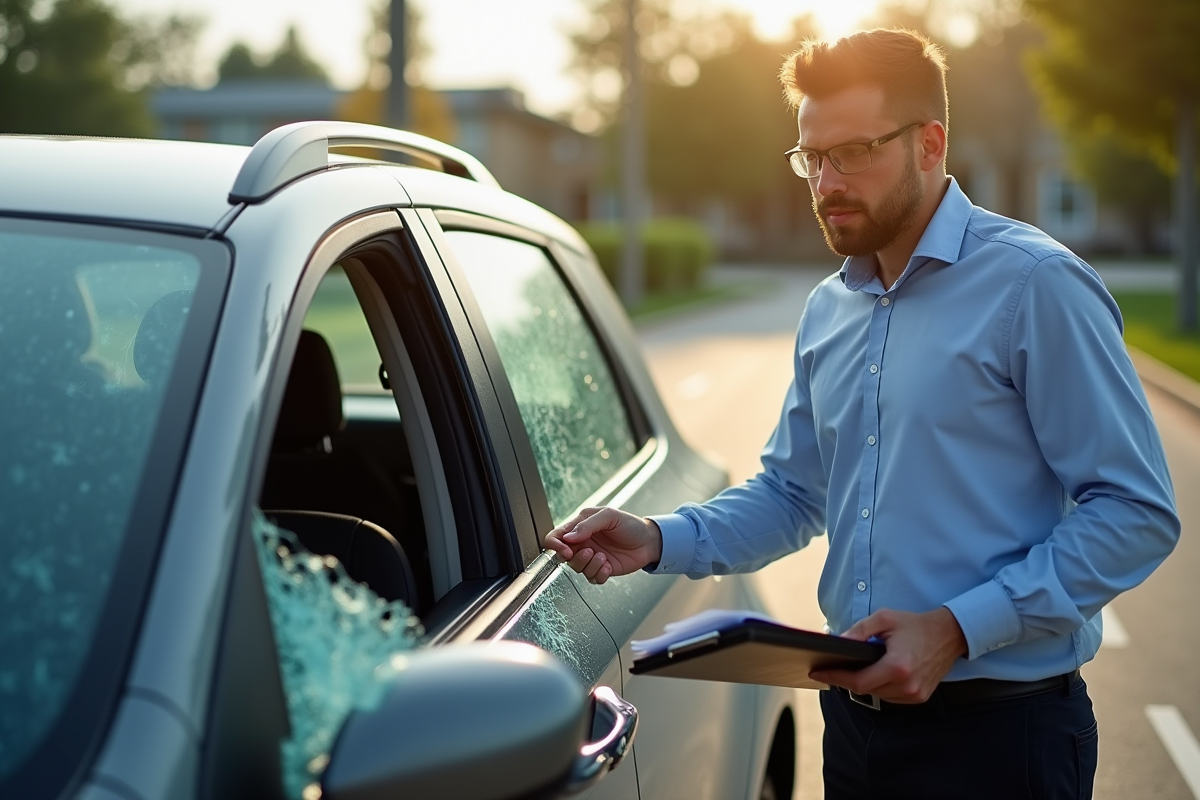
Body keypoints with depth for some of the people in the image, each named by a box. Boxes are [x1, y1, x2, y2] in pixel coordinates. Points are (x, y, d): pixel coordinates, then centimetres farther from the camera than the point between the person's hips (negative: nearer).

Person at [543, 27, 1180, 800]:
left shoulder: (1034, 285, -12)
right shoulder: (828, 311, 10)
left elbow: (1139, 512, -15)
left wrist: (957, 628, -22)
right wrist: (660, 540, -1)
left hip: (997, 731, -6)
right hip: (856, 716, 6)